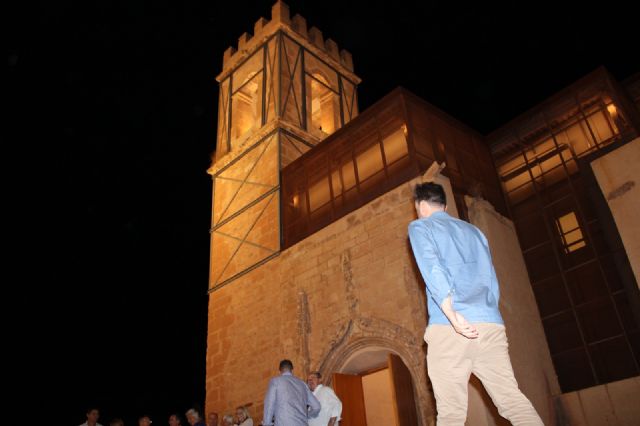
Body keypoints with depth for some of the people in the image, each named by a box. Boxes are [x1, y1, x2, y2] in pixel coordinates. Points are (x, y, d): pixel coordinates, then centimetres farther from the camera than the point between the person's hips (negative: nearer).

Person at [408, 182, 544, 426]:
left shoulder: (420, 227, 12)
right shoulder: (474, 230, 28)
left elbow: (432, 269, -7)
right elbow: (492, 280, 25)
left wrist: (452, 314, -16)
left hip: (448, 328, -5)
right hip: (491, 324, 5)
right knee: (513, 399, 1)